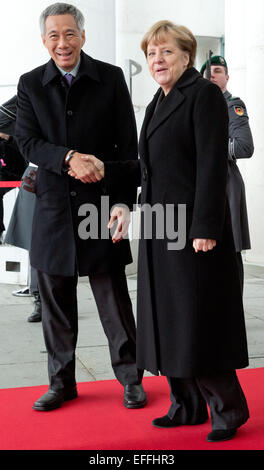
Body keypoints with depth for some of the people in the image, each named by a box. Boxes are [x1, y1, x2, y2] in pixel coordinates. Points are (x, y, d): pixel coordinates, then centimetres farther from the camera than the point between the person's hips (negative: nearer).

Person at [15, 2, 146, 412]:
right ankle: (62, 382, 25)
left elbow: (127, 145, 0)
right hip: (53, 206, 2)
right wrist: (68, 158, -20)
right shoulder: (30, 84, 6)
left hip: (101, 204, -2)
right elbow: (27, 141, -2)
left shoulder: (111, 78, 1)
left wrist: (124, 203, -6)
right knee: (55, 300, 10)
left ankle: (130, 377, 21)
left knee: (114, 297, 5)